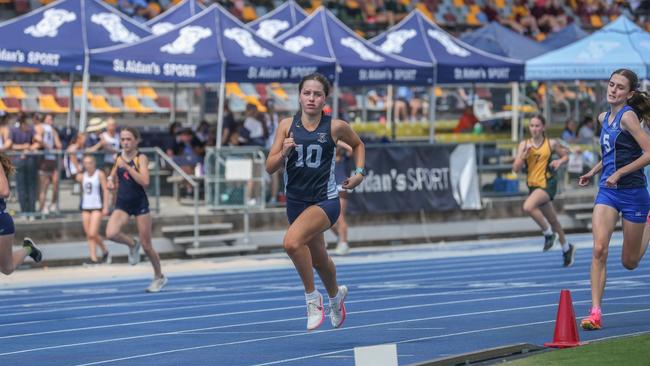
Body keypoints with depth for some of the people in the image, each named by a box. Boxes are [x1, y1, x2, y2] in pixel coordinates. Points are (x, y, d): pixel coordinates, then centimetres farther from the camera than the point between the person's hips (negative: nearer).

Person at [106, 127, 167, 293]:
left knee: (146, 245, 3)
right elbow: (113, 176, 23)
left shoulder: (141, 158, -9)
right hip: (122, 204, 4)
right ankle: (132, 244, 8)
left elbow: (145, 181, -23)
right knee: (111, 233, -24)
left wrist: (127, 167, -25)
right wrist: (111, 182, 0)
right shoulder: (118, 158, 5)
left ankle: (159, 277, 24)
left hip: (140, 203, -4)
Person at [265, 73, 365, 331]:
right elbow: (270, 167, -4)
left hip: (325, 201, -4)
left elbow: (357, 145, 14)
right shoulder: (287, 125, -4)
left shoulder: (335, 127, -8)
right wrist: (284, 152, -22)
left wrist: (359, 172, 2)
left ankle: (312, 298, -10)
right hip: (296, 201, 4)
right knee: (318, 259, 23)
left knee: (292, 242, -30)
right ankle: (335, 295, 55)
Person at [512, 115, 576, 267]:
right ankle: (566, 248, 36)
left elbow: (566, 156, 12)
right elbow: (516, 168, -1)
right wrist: (524, 154, -15)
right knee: (552, 220, 17)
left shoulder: (551, 143, -3)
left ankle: (549, 233, -9)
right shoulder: (524, 145, 3)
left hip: (548, 184, -5)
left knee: (528, 206, -30)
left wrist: (559, 162, -9)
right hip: (533, 185, 5)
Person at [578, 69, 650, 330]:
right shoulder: (604, 118, 10)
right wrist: (594, 172, 16)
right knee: (599, 249, -16)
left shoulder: (628, 116, -13)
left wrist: (619, 173, -21)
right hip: (607, 191, 5)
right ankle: (595, 313, -17)